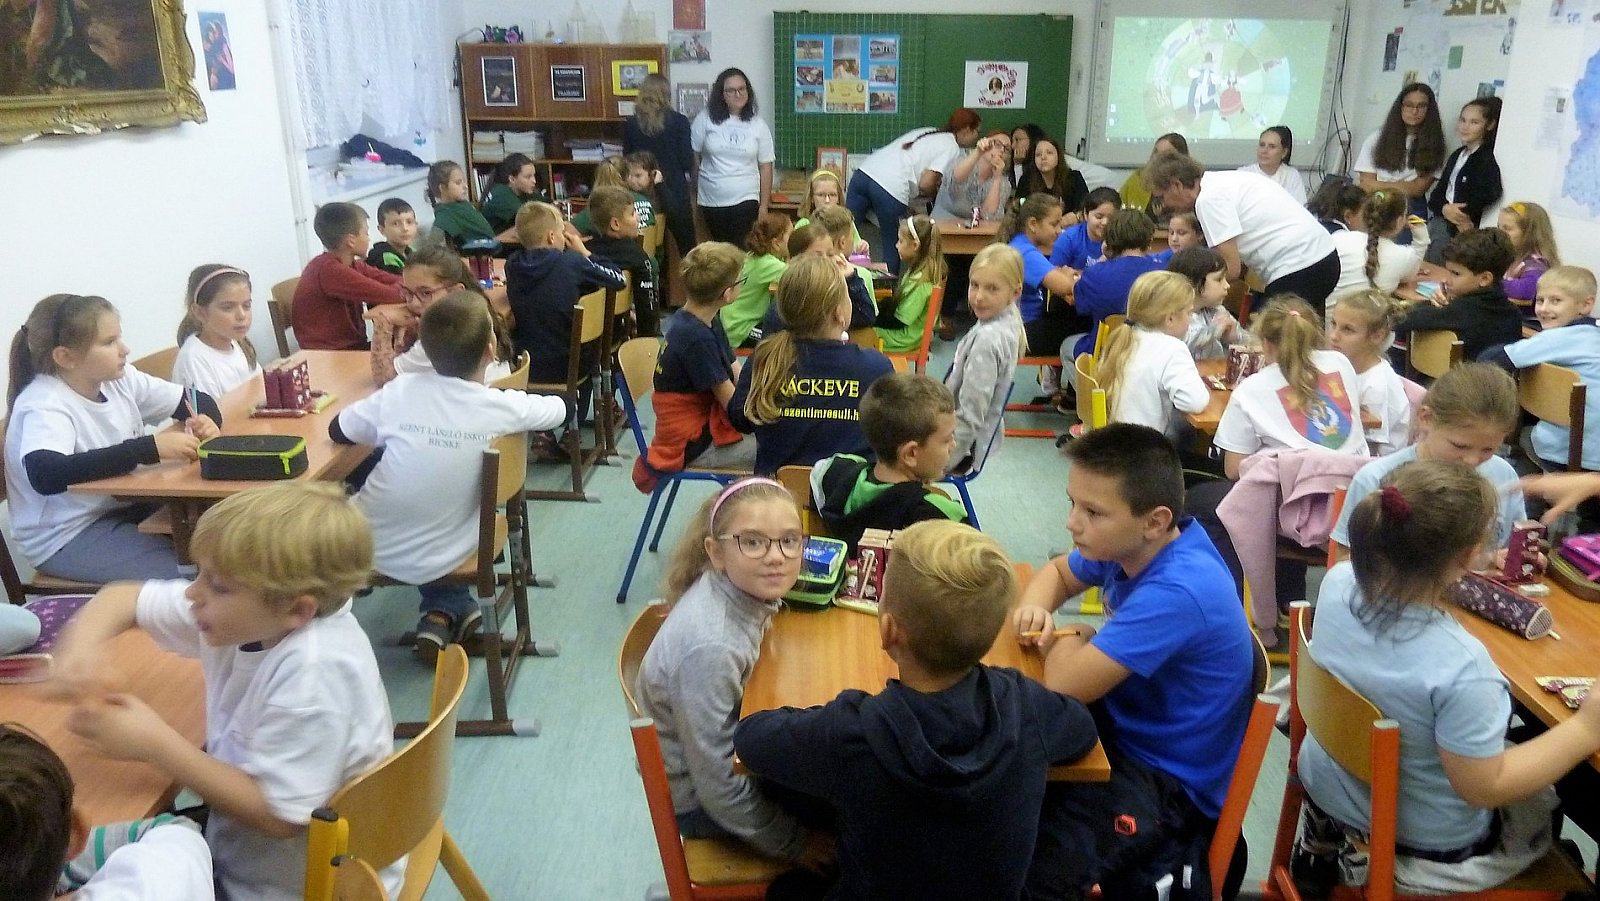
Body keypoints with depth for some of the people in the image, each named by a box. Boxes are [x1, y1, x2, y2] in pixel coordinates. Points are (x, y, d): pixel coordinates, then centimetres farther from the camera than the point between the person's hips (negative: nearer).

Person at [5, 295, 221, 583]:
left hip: (121, 507, 7)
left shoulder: (120, 378, -1)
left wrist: (203, 420, -16)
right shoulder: (44, 406, -20)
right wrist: (150, 448, -41)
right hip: (67, 535, -7)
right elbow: (44, 475, -40)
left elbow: (198, 402, 9)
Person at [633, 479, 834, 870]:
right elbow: (719, 785, -26)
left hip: (726, 751, 7)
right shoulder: (712, 647, -36)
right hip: (696, 799, -7)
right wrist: (791, 843, -14)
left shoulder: (745, 594, -14)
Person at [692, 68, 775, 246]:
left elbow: (765, 167, 4)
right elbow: (694, 157, 3)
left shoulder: (758, 126, 2)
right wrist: (696, 191, 6)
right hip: (712, 200, 1)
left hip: (746, 201, 0)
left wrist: (764, 206, 1)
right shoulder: (706, 119, -2)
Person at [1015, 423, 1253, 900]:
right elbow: (1056, 572, 14)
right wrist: (1034, 609, -8)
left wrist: (1068, 639, -11)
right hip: (1126, 730, 9)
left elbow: (1064, 687, -32)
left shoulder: (1175, 592, -32)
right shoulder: (1133, 544, -6)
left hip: (1169, 781, -9)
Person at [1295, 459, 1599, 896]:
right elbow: (1483, 788, -25)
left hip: (1328, 786, 5)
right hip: (1421, 844, -4)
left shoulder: (1338, 582, -21)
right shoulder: (1459, 668, -39)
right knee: (1547, 802, 26)